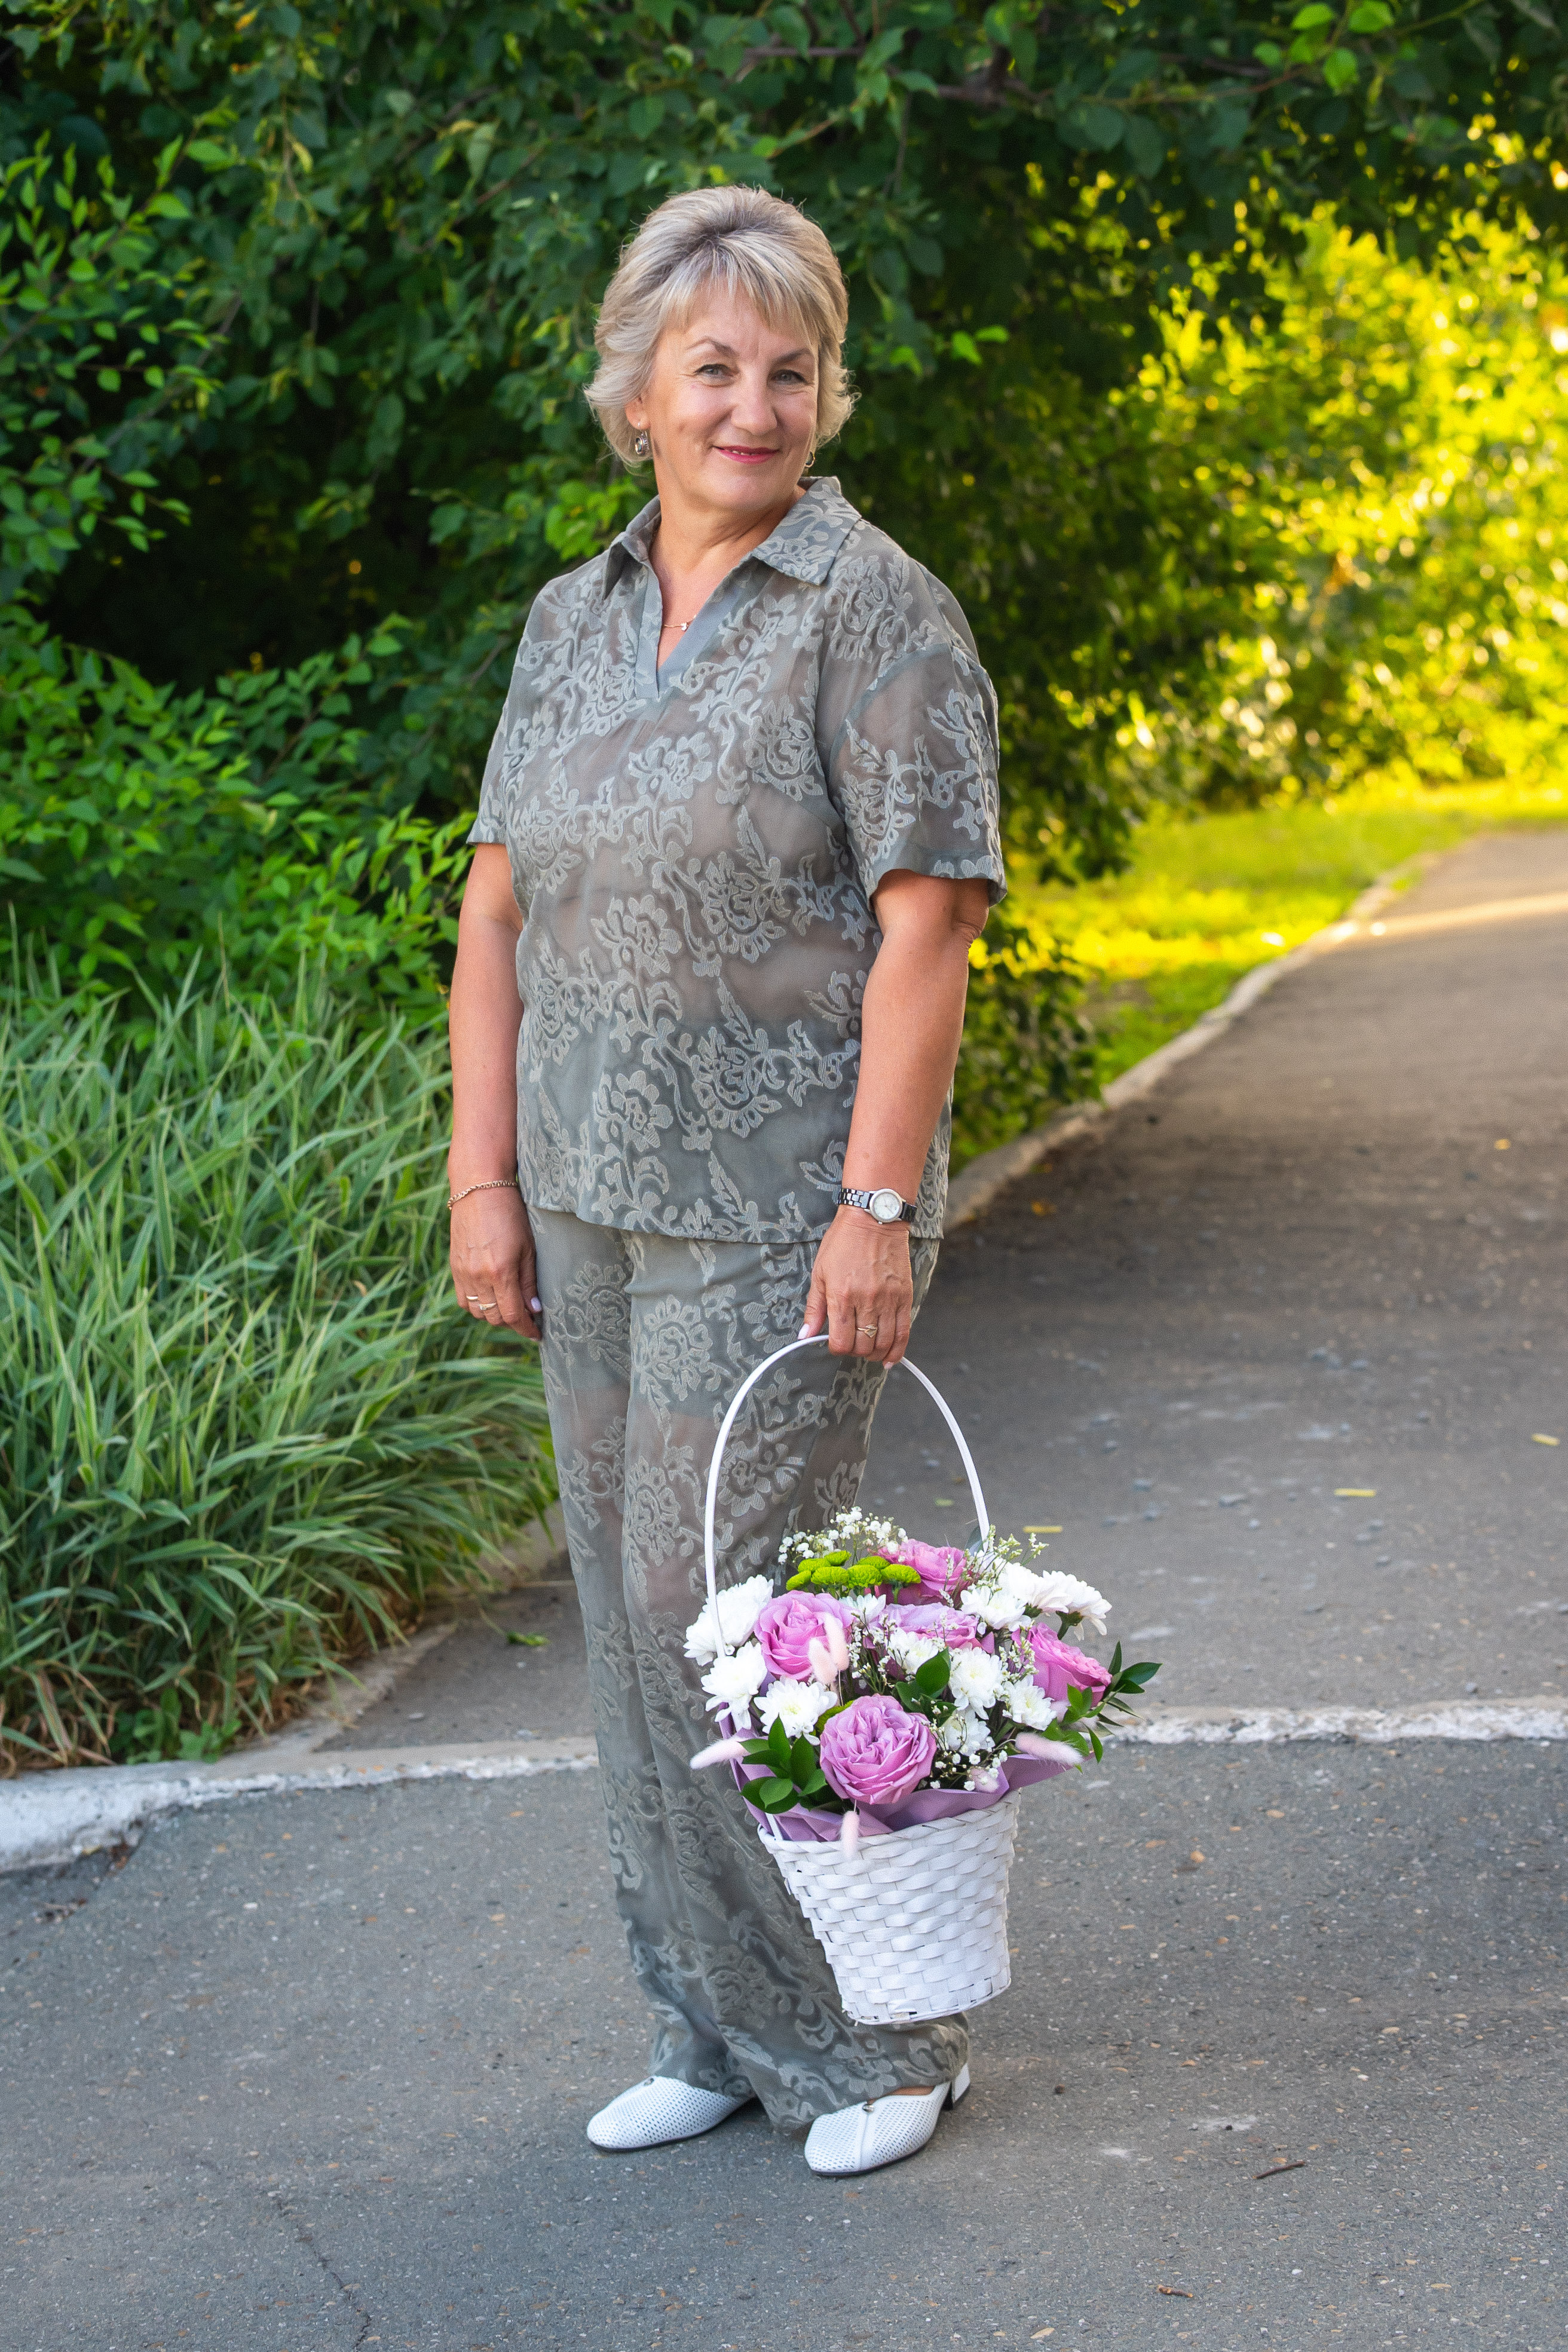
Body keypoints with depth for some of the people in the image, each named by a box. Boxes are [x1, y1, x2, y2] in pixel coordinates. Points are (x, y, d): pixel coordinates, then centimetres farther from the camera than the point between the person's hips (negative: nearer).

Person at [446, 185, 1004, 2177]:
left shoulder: (876, 615, -9)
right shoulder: (569, 624, 11)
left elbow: (924, 929, -13)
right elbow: (498, 913, 12)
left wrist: (880, 1208, -19)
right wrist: (484, 1180, 5)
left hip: (780, 1210, -7)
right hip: (595, 1202, 7)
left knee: (719, 1613, -7)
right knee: (633, 1615, 11)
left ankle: (874, 2033, 9)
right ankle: (714, 2032, 24)